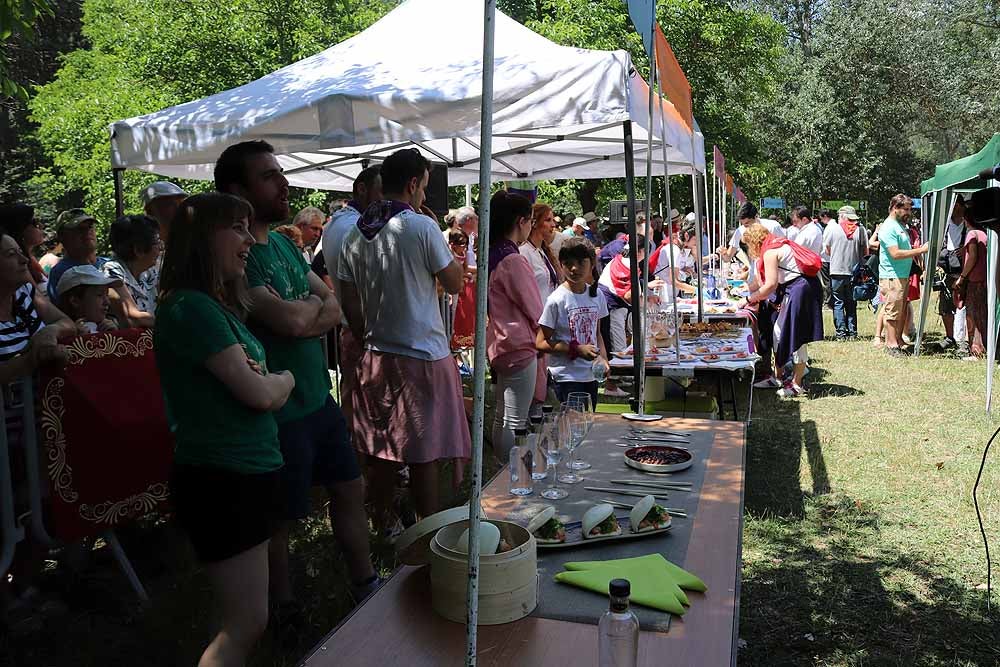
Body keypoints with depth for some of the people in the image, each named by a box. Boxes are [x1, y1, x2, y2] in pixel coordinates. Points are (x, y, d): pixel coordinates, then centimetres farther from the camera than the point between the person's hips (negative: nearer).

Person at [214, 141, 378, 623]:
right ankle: (285, 614, 32)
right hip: (279, 410, -8)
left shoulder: (285, 244, 8)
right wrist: (314, 303, -7)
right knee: (280, 518, 10)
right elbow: (290, 319, -29)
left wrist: (300, 313, -15)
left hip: (319, 397, 8)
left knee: (350, 491, 18)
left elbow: (334, 309, 6)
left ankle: (366, 586, 37)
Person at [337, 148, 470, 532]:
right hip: (423, 357, -6)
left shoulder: (355, 235, 6)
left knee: (380, 453, 14)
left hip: (375, 358, 6)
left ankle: (382, 529, 26)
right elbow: (455, 284, -4)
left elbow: (350, 305, 8)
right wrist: (453, 259, 14)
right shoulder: (422, 227, -12)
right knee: (424, 456, 3)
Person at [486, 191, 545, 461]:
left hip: (499, 344, 10)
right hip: (519, 346, -10)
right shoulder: (513, 260, -18)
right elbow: (534, 310, -11)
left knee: (501, 417, 16)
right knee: (515, 422, -4)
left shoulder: (491, 255, 10)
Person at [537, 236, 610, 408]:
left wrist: (603, 358, 1)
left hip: (591, 375, 6)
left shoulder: (596, 296, 5)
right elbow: (541, 343, -13)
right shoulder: (557, 300, -13)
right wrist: (577, 349, -19)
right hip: (566, 377, -6)